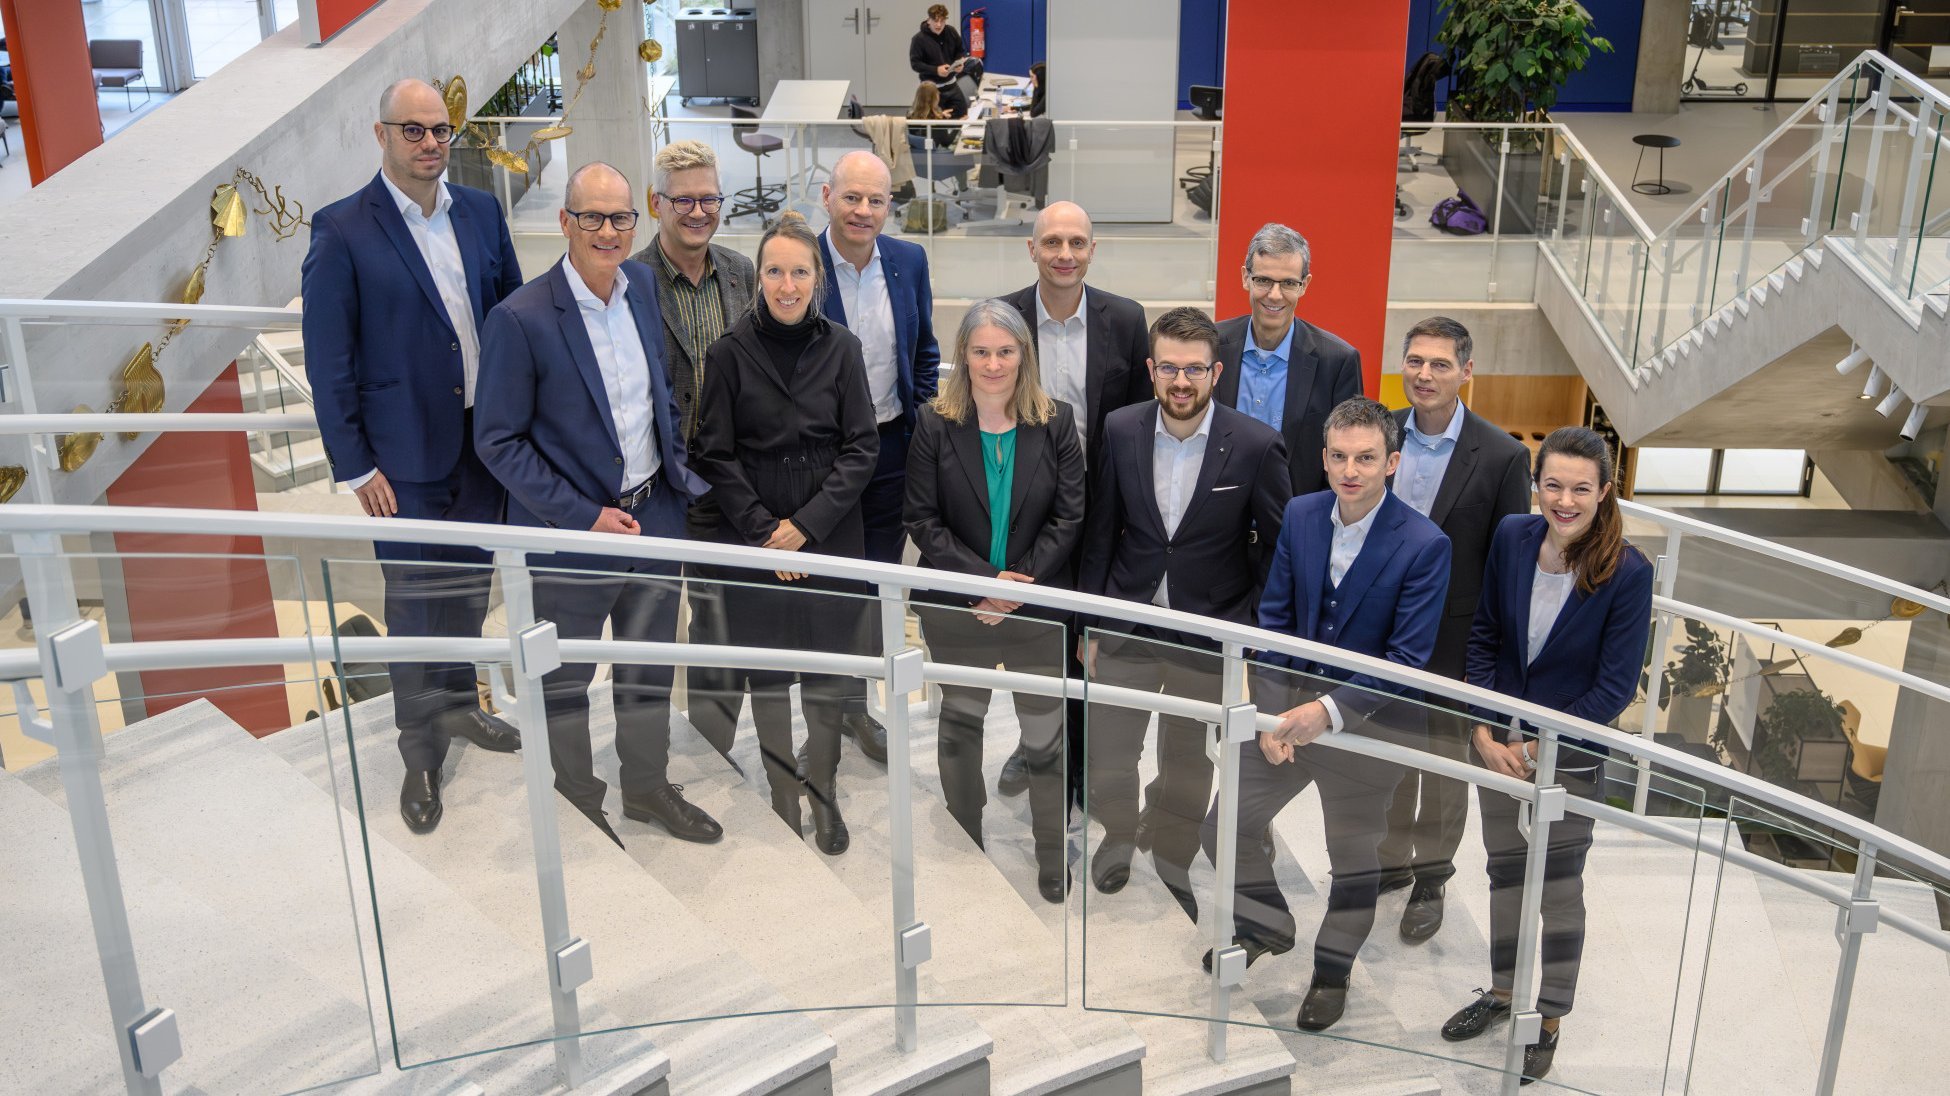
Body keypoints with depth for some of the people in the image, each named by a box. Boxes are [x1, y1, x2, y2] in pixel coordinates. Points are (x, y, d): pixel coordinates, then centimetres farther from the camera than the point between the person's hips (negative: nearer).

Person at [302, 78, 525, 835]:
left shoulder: (480, 212, 3)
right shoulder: (342, 231, -10)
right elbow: (327, 361, -9)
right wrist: (355, 467, -11)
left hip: (485, 438, 4)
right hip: (405, 454, -4)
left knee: (470, 585, 18)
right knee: (414, 603, 6)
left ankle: (459, 702, 40)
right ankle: (421, 752, 21)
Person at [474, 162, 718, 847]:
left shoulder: (642, 284, 0)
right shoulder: (521, 320, -19)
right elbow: (497, 441, -14)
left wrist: (679, 463, 4)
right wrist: (585, 517, -18)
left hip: (655, 514, 6)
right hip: (571, 533, -5)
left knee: (649, 664, 20)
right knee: (566, 680, 13)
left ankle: (648, 786, 40)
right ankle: (575, 800, 34)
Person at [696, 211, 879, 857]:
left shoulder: (841, 348, 0)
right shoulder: (730, 352, -2)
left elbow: (863, 450, -2)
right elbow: (715, 456, -1)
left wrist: (807, 524, -10)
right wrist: (764, 531, -9)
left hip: (831, 538, 1)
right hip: (754, 541, 0)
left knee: (827, 680, 5)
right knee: (768, 679, 5)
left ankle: (825, 798, 21)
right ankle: (783, 803, 19)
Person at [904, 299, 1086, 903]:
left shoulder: (1056, 422, -4)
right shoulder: (935, 424, -5)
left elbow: (1069, 517, -6)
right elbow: (922, 519, -7)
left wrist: (1020, 584, -15)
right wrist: (985, 581, -17)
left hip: (1037, 605, -1)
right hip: (956, 606, 1)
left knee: (1045, 737, 3)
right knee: (960, 725, 17)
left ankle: (1053, 859, 18)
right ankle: (964, 848, 34)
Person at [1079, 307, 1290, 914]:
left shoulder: (1256, 446, -15)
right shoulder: (1120, 430, -7)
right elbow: (1100, 534, 3)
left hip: (1208, 635, -1)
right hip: (1128, 627, 2)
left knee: (1188, 769, 15)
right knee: (1105, 762, 9)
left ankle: (1174, 860, 41)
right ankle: (1118, 835, 40)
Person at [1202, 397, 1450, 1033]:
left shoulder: (1424, 545, -19)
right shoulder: (1300, 516, -5)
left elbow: (1407, 659, -20)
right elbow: (1274, 616, 1)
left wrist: (1328, 711, -29)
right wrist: (1272, 712, -8)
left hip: (1367, 722, -4)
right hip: (1290, 705, 4)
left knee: (1354, 859, 15)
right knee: (1224, 828, 10)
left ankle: (1332, 971, 42)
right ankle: (1266, 926, 40)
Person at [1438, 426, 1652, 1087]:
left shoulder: (1627, 573, -20)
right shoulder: (1512, 537, -9)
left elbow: (1615, 688, -16)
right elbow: (1484, 637, 0)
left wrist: (1536, 746, -15)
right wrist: (1484, 731, -8)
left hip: (1570, 758, -4)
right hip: (1498, 743, 4)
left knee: (1559, 887, 11)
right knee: (1505, 871, 19)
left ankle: (1549, 1019, 30)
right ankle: (1503, 989, 40)